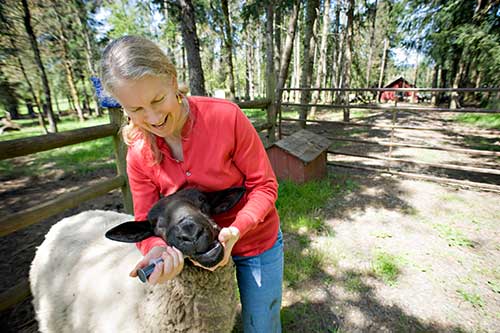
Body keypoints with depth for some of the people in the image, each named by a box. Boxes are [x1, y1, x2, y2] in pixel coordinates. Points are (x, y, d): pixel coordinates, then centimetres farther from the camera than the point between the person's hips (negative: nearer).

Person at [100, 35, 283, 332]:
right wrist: (157, 250, -30)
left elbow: (264, 185, -19)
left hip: (256, 243, -2)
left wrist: (235, 231, -33)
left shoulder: (226, 116, -26)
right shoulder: (139, 155, -13)